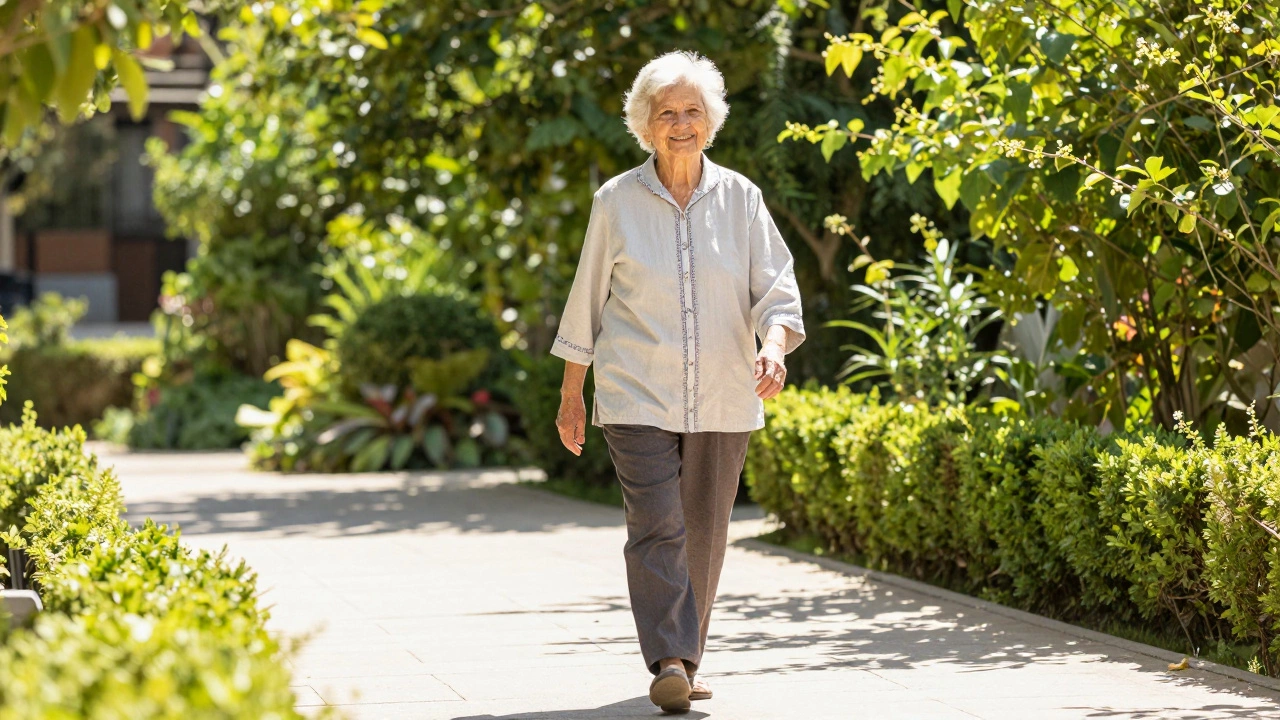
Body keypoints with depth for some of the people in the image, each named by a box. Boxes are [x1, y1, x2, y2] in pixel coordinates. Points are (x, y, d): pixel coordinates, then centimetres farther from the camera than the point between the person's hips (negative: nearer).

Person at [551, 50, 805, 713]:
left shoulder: (739, 198, 4)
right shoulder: (617, 202, 1)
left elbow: (777, 289, 1)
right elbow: (586, 303, 9)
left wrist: (774, 346, -20)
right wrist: (571, 395, 10)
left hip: (723, 401, 2)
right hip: (637, 397, -2)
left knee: (704, 535, 8)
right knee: (656, 528, -15)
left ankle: (686, 661, 23)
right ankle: (669, 664, -21)